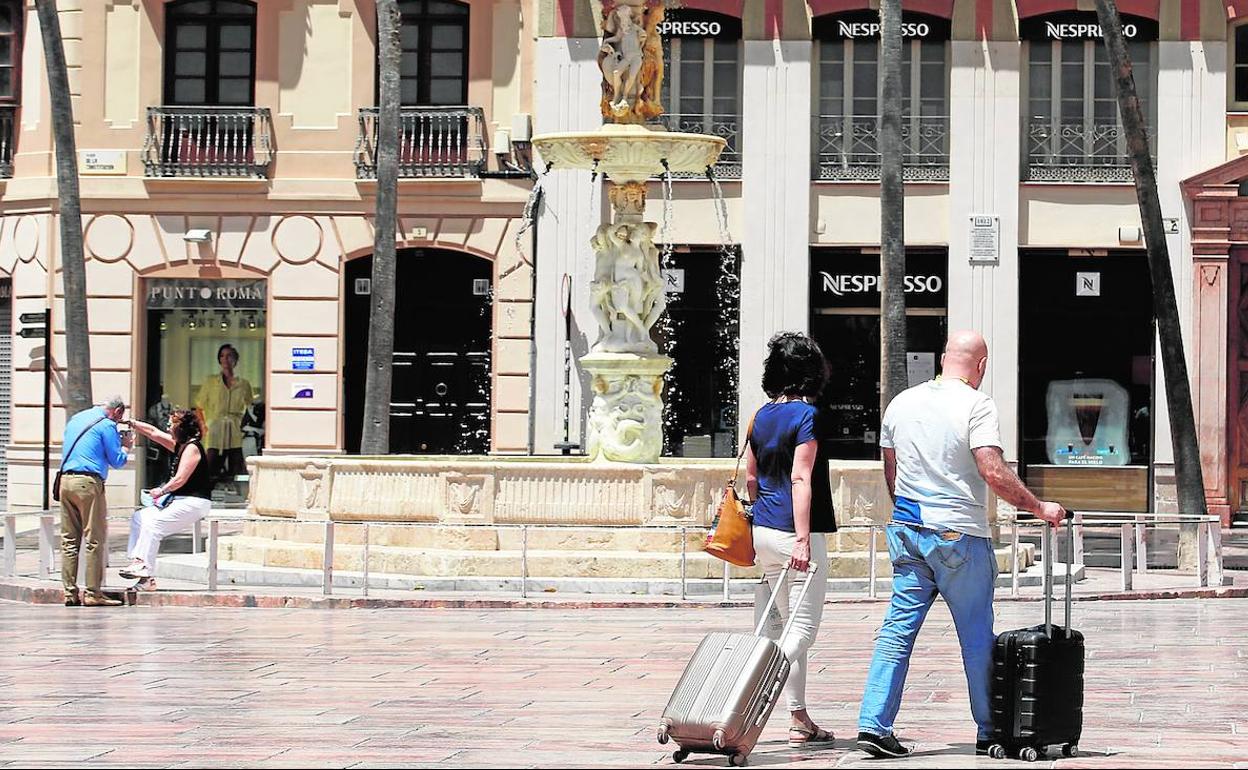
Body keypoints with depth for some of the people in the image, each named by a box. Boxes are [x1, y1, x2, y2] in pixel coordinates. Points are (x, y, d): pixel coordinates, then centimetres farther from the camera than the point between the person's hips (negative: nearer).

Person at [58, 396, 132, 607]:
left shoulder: (75, 419, 20)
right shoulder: (107, 425, -3)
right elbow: (117, 461, -2)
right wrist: (125, 446, 17)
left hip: (65, 479, 7)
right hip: (88, 482, -7)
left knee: (69, 540, 8)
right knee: (95, 540, -4)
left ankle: (70, 593, 6)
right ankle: (93, 594, -6)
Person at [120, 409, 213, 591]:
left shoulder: (192, 448, -14)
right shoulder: (178, 445, 14)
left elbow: (180, 479, -18)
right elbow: (153, 432, 22)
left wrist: (162, 491, -5)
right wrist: (130, 423, 18)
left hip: (194, 502, -10)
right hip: (178, 500, 10)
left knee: (153, 523, -22)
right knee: (139, 517, 1)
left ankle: (147, 576, -23)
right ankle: (137, 560, -12)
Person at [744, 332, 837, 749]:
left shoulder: (762, 416, 10)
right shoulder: (807, 415, -12)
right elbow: (800, 479, -18)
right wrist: (802, 539, -21)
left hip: (764, 530, 8)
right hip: (796, 531, -8)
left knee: (790, 624, 14)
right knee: (805, 627, -3)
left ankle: (799, 720, 16)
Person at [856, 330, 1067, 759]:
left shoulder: (901, 403, 10)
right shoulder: (975, 405, -10)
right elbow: (993, 472, -19)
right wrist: (1039, 507, -9)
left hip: (907, 530, 5)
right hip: (959, 534, -5)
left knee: (898, 628, 4)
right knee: (977, 637, 6)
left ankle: (874, 724, -4)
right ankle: (989, 731, 13)